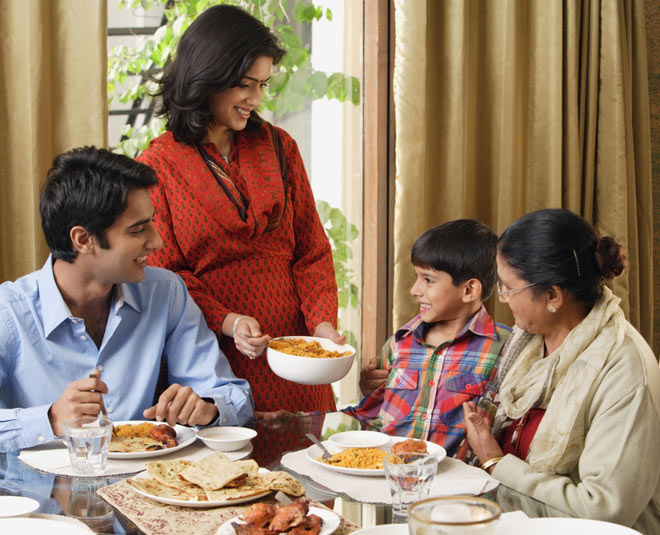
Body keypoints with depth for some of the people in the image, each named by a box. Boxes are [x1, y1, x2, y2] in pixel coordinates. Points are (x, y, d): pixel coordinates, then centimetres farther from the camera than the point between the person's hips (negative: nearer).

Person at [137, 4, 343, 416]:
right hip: (214, 358, -3)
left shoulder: (279, 147, 9)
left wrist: (322, 321, -9)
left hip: (292, 348, 3)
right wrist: (227, 321, -19)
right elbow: (163, 273, -4)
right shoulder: (158, 165, -2)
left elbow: (311, 249, 7)